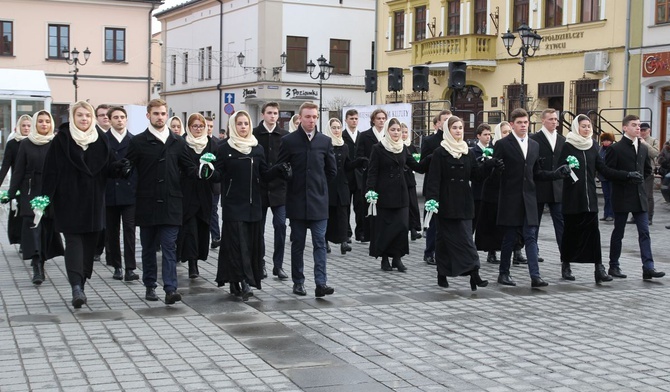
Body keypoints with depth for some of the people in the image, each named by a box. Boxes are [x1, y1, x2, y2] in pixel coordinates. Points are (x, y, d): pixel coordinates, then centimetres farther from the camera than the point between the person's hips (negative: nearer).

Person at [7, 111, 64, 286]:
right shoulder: (26, 144, 4)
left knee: (47, 228, 5)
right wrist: (11, 194, 1)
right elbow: (18, 171, 5)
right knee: (32, 226, -9)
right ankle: (37, 268, -14)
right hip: (31, 192, 0)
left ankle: (39, 265, 20)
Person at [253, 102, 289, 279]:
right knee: (258, 227, 7)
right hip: (259, 187, -1)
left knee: (280, 225, -3)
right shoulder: (253, 134, -1)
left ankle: (278, 265, 5)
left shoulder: (285, 136, 4)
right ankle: (260, 263, 19)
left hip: (279, 187, 1)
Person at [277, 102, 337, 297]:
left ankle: (321, 283, -7)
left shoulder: (325, 141, 4)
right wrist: (293, 184, 5)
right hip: (297, 200, -1)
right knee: (297, 243, 7)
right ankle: (298, 282, 15)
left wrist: (319, 184, 11)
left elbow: (332, 169, 12)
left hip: (318, 200, 1)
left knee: (320, 243, -4)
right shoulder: (289, 140, -2)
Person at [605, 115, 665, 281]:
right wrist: (626, 178, -12)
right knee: (618, 232, 5)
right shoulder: (616, 148, -7)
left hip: (639, 195, 5)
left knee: (644, 232, -2)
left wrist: (640, 178, 8)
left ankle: (648, 267, -4)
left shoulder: (643, 147, 11)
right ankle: (614, 266, 15)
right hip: (622, 197, -5)